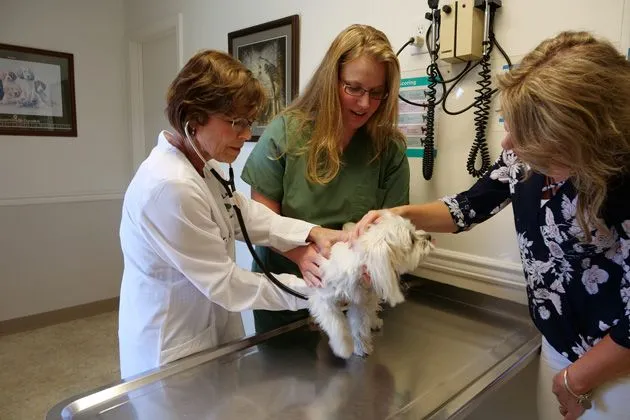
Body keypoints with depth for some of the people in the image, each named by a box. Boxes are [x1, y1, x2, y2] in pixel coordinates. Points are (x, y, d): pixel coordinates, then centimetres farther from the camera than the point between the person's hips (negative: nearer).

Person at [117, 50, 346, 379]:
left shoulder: (201, 167, 1)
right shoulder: (170, 188, -30)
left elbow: (246, 216, -2)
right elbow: (224, 283, -25)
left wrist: (313, 233, -16)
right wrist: (312, 288, -22)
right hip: (172, 355, -9)